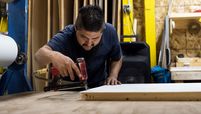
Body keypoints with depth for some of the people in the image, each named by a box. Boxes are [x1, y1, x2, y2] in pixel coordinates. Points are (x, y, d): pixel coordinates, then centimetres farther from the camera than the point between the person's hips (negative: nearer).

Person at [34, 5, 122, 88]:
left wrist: (113, 76, -13)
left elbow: (117, 59, 3)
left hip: (99, 87, 1)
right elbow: (39, 55, -40)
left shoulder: (110, 32, -13)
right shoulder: (66, 36, -24)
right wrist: (53, 56, -59)